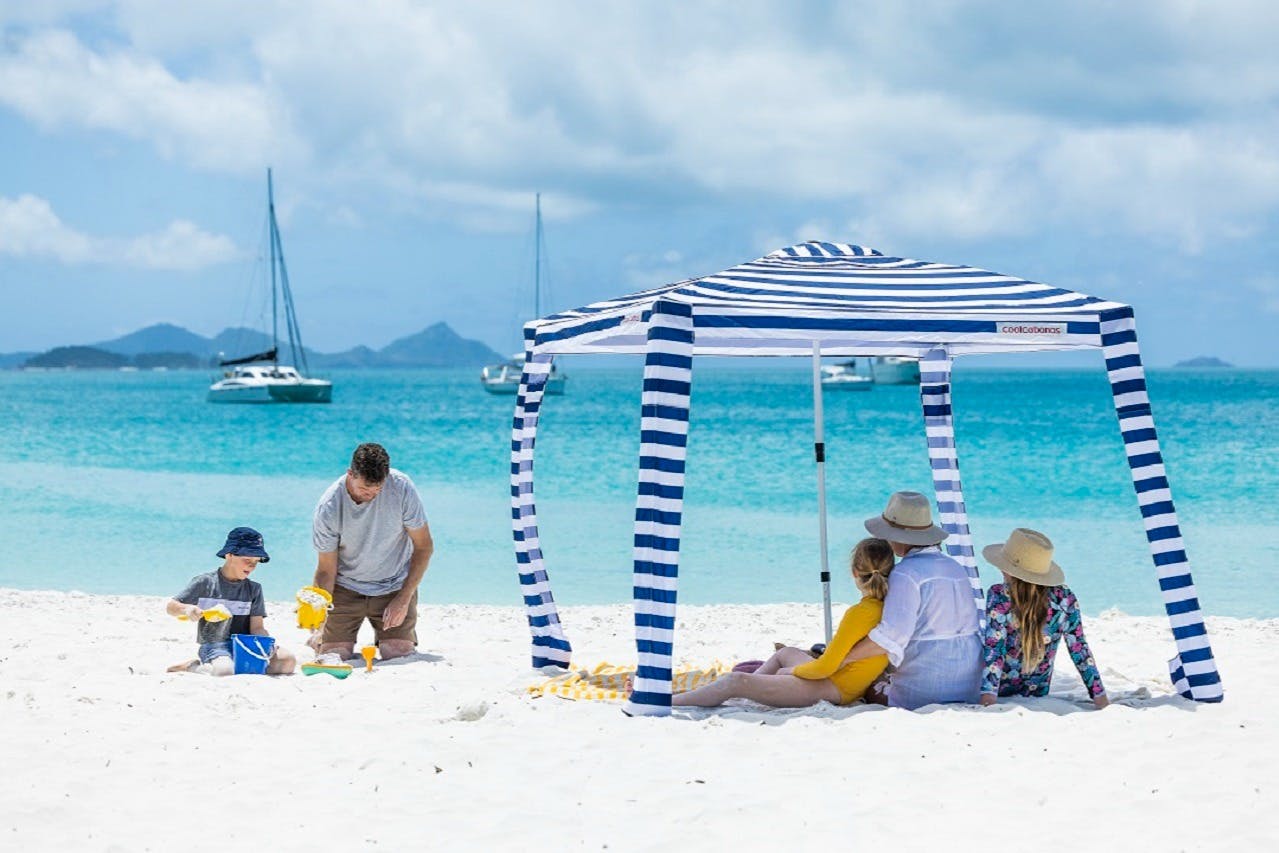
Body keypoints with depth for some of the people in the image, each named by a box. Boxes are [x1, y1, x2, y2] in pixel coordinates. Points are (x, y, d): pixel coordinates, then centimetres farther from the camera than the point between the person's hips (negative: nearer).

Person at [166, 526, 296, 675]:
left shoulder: (253, 589, 11)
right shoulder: (205, 583, 1)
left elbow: (257, 627, 4)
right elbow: (170, 607, 5)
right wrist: (186, 609, -18)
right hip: (214, 645, -4)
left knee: (288, 660, -18)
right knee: (224, 670, -38)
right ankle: (193, 667, -9)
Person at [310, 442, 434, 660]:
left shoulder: (402, 488, -21)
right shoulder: (328, 508, -21)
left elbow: (424, 547, -9)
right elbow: (326, 570, -12)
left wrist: (403, 599, -14)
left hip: (394, 587, 1)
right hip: (346, 588, 0)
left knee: (400, 654, -11)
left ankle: (384, 636, 24)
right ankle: (319, 639, 26)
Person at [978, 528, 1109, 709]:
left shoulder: (999, 596, -23)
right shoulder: (1065, 599, -13)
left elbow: (994, 649, -29)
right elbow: (1080, 650, -8)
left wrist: (987, 695, -33)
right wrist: (1099, 695, -3)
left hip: (1000, 692, -4)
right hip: (1039, 694, 4)